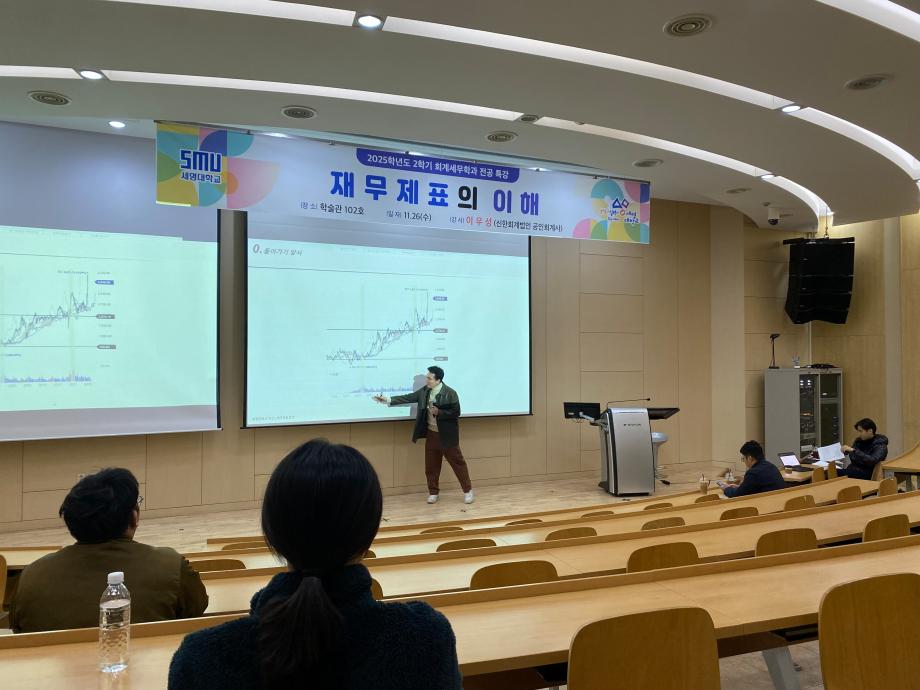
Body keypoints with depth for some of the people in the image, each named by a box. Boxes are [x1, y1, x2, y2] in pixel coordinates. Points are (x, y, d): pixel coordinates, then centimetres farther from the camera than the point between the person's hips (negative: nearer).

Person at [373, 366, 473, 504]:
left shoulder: (450, 393, -17)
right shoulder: (425, 390, 0)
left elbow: (456, 412, -14)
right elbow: (409, 398, 1)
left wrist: (439, 412, -26)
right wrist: (388, 400, -5)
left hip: (446, 436, -5)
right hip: (431, 434, 6)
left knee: (457, 463, 5)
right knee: (431, 466, 11)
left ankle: (468, 490, 19)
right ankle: (433, 492, 26)